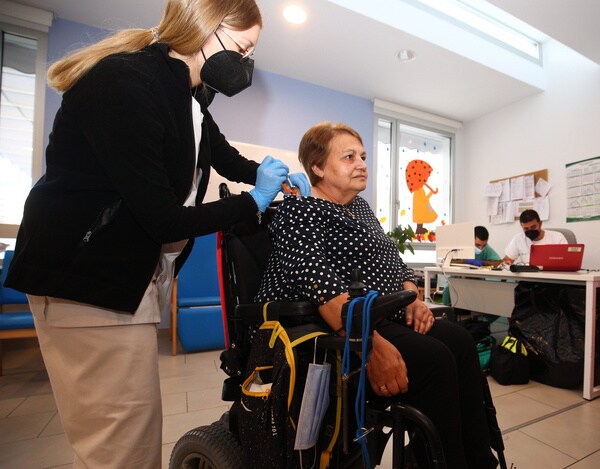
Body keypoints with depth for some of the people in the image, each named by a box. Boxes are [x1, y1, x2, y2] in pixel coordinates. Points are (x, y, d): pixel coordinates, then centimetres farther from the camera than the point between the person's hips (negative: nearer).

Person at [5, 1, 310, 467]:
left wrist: (275, 173, 6)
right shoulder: (124, 84, -20)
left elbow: (228, 159, 24)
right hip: (86, 278, -8)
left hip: (132, 275, 9)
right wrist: (255, 200, -13)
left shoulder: (189, 93, 8)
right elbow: (163, 219, -24)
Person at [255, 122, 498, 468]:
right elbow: (319, 283, -24)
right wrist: (371, 346, -31)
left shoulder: (360, 206, 18)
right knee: (433, 359, -22)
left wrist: (412, 299, 2)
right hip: (336, 331, -8)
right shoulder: (300, 209, -10)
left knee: (460, 341, -6)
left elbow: (393, 260, 20)